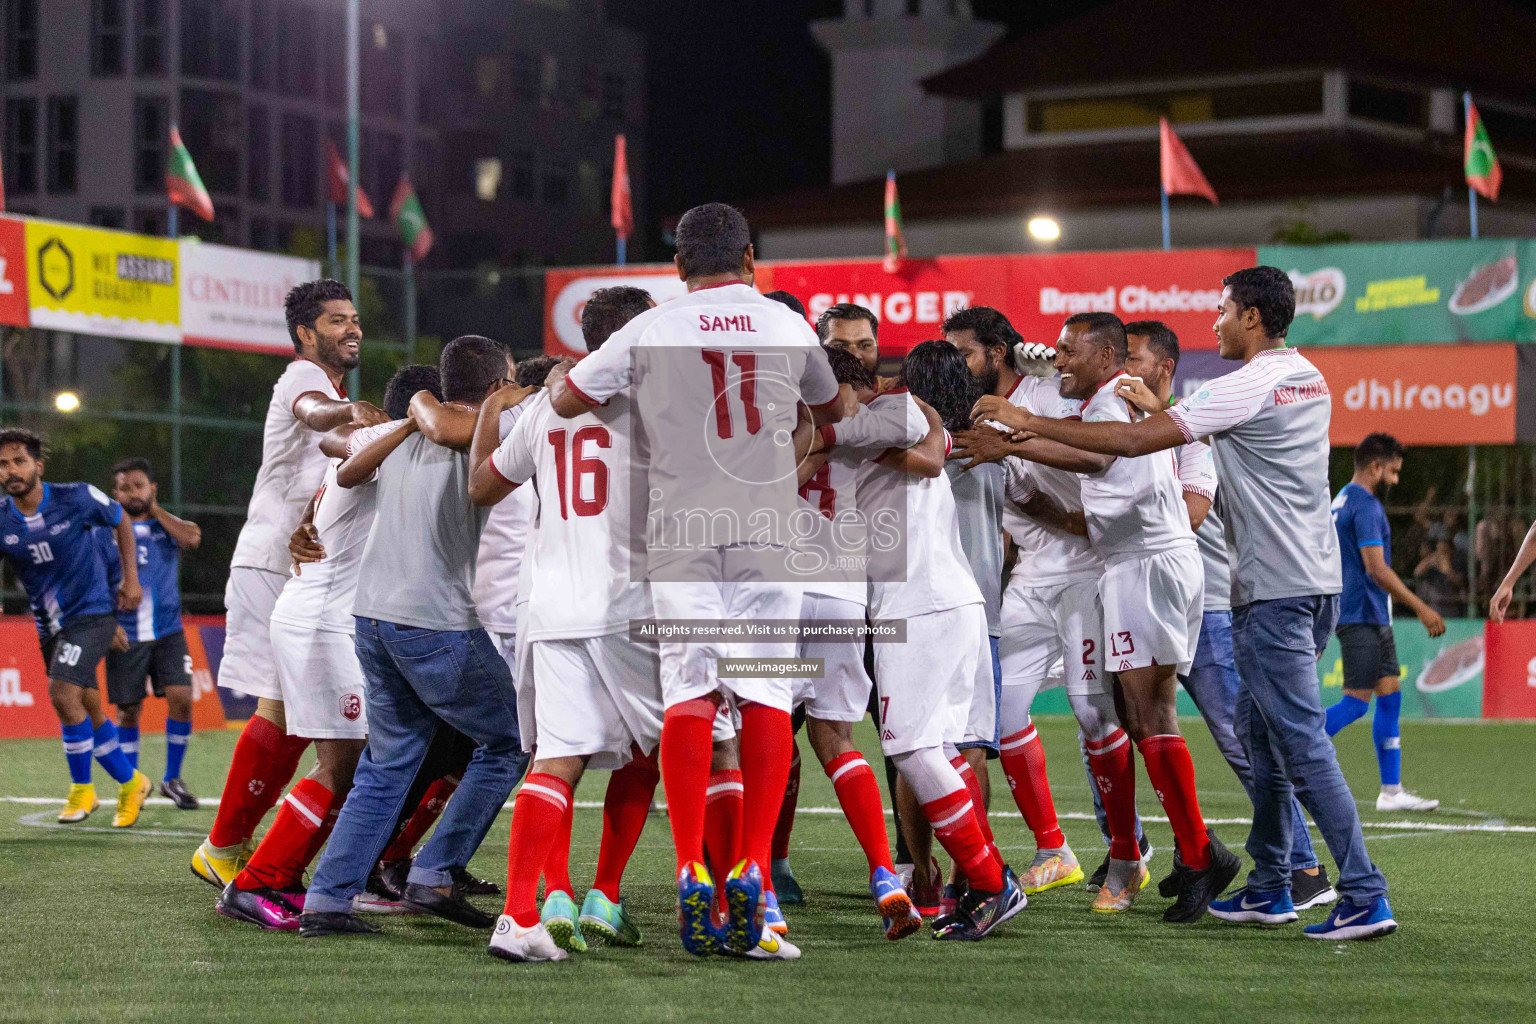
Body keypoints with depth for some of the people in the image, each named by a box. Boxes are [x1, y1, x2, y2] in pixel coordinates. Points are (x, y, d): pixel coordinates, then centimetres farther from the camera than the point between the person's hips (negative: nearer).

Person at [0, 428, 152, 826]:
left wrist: (131, 578, 3)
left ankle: (82, 789, -3)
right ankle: (131, 783, 32)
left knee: (63, 694, -21)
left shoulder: (76, 499, -13)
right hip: (50, 625, 5)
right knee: (89, 714, 11)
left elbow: (121, 522, 5)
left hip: (91, 612, -5)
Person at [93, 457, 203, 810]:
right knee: (129, 710, 2)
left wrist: (154, 509, -3)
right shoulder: (105, 532, 4)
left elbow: (192, 538, -13)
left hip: (168, 632, 1)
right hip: (126, 635, -1)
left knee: (181, 697, -12)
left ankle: (172, 779, 4)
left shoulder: (166, 525, 9)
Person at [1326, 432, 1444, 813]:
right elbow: (1376, 568, -21)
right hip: (1362, 617, -10)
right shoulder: (1365, 505, -15)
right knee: (1356, 701, -10)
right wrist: (1421, 608, -18)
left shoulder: (1341, 500, 17)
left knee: (1390, 696, 8)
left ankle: (1391, 791, 8)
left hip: (1372, 618, 10)